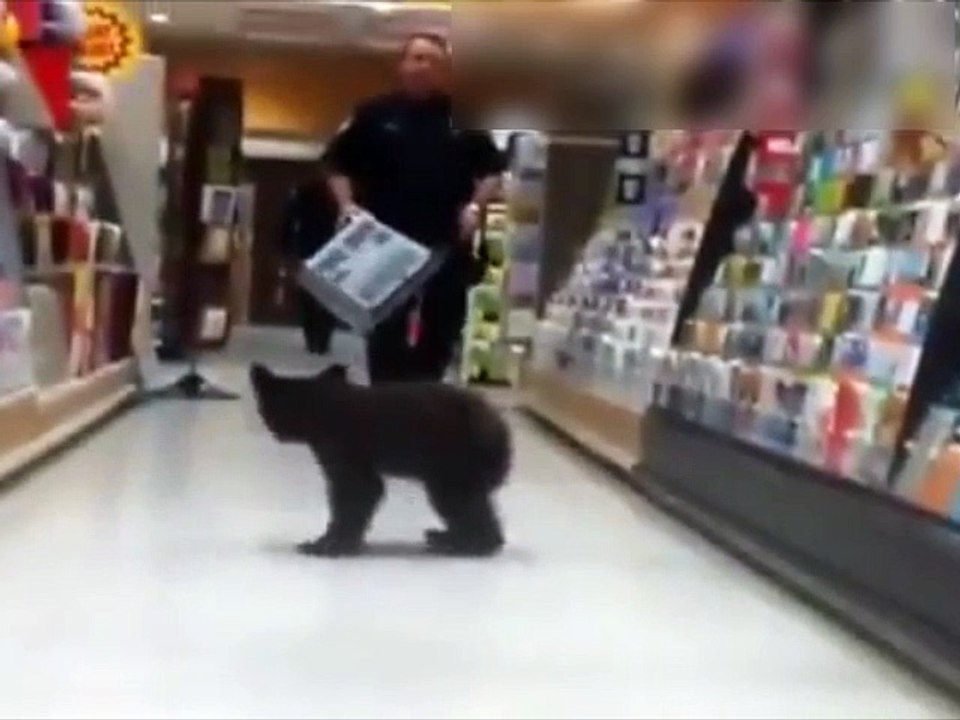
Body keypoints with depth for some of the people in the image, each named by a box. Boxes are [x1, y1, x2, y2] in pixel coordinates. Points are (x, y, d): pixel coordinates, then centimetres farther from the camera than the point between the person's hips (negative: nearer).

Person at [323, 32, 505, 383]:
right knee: (386, 333, 1)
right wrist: (347, 205, -6)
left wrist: (475, 206, -2)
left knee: (440, 334, 6)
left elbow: (492, 171, 14)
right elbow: (337, 163, 9)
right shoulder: (374, 114, 4)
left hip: (446, 248, 2)